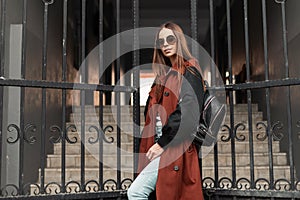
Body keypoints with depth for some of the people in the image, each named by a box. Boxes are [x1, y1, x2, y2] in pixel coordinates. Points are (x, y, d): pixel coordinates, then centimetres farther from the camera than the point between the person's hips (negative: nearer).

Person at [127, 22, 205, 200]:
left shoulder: (189, 73, -5)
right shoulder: (165, 74, 20)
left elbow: (187, 114, -16)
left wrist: (163, 143, -15)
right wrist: (153, 144, 7)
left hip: (175, 149, -8)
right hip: (162, 147, 8)